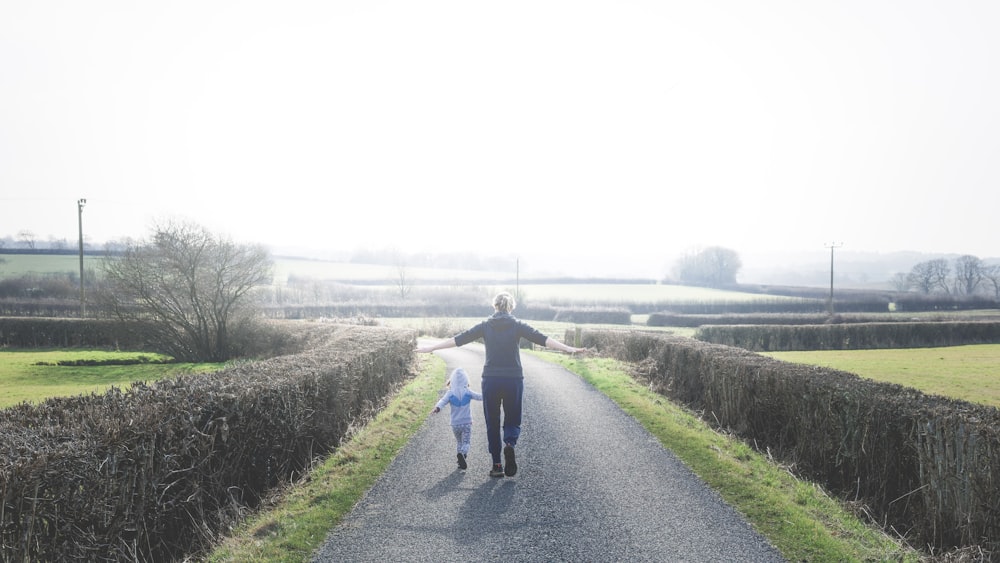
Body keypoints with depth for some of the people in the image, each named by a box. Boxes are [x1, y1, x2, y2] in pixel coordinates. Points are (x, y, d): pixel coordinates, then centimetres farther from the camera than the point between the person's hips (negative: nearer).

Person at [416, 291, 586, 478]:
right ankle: (510, 445, -19)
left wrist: (430, 348, 9)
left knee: (492, 423, 13)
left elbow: (458, 339, 3)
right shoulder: (518, 325, 1)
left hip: (490, 380, 1)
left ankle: (497, 465, 10)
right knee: (512, 420, 12)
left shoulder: (485, 326, 4)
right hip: (514, 380, 0)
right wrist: (568, 348, -13)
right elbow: (542, 339, -10)